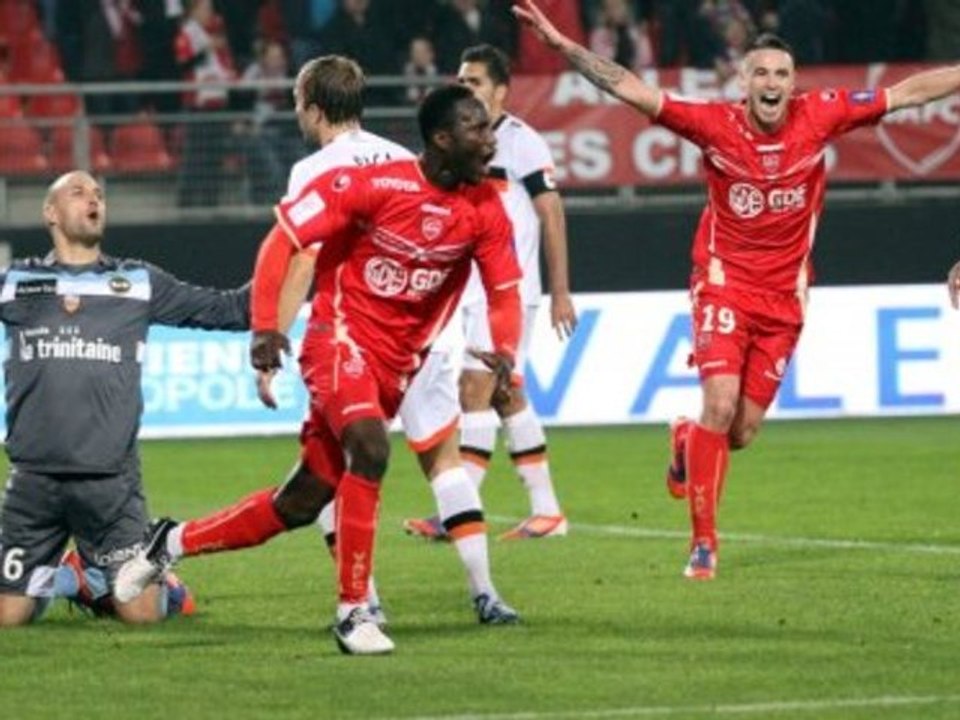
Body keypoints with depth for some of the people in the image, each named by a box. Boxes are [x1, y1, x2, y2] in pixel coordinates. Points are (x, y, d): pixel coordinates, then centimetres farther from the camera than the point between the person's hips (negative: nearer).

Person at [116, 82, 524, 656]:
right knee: (370, 450, -31)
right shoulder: (371, 186, -17)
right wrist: (265, 326, -20)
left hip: (398, 366, 5)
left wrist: (505, 352, -19)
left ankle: (175, 542, 28)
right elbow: (284, 238, -11)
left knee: (301, 503, 7)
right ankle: (354, 611, -21)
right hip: (342, 341, -5)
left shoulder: (485, 209, -4)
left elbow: (505, 292, 2)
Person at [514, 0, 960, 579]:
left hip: (785, 297, 2)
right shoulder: (716, 124, -12)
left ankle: (688, 440, 42)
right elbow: (633, 91, -16)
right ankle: (704, 540, -5)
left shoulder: (820, 116, -8)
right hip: (726, 284, -2)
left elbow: (907, 93, -3)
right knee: (720, 404, -19)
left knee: (741, 434, 4)